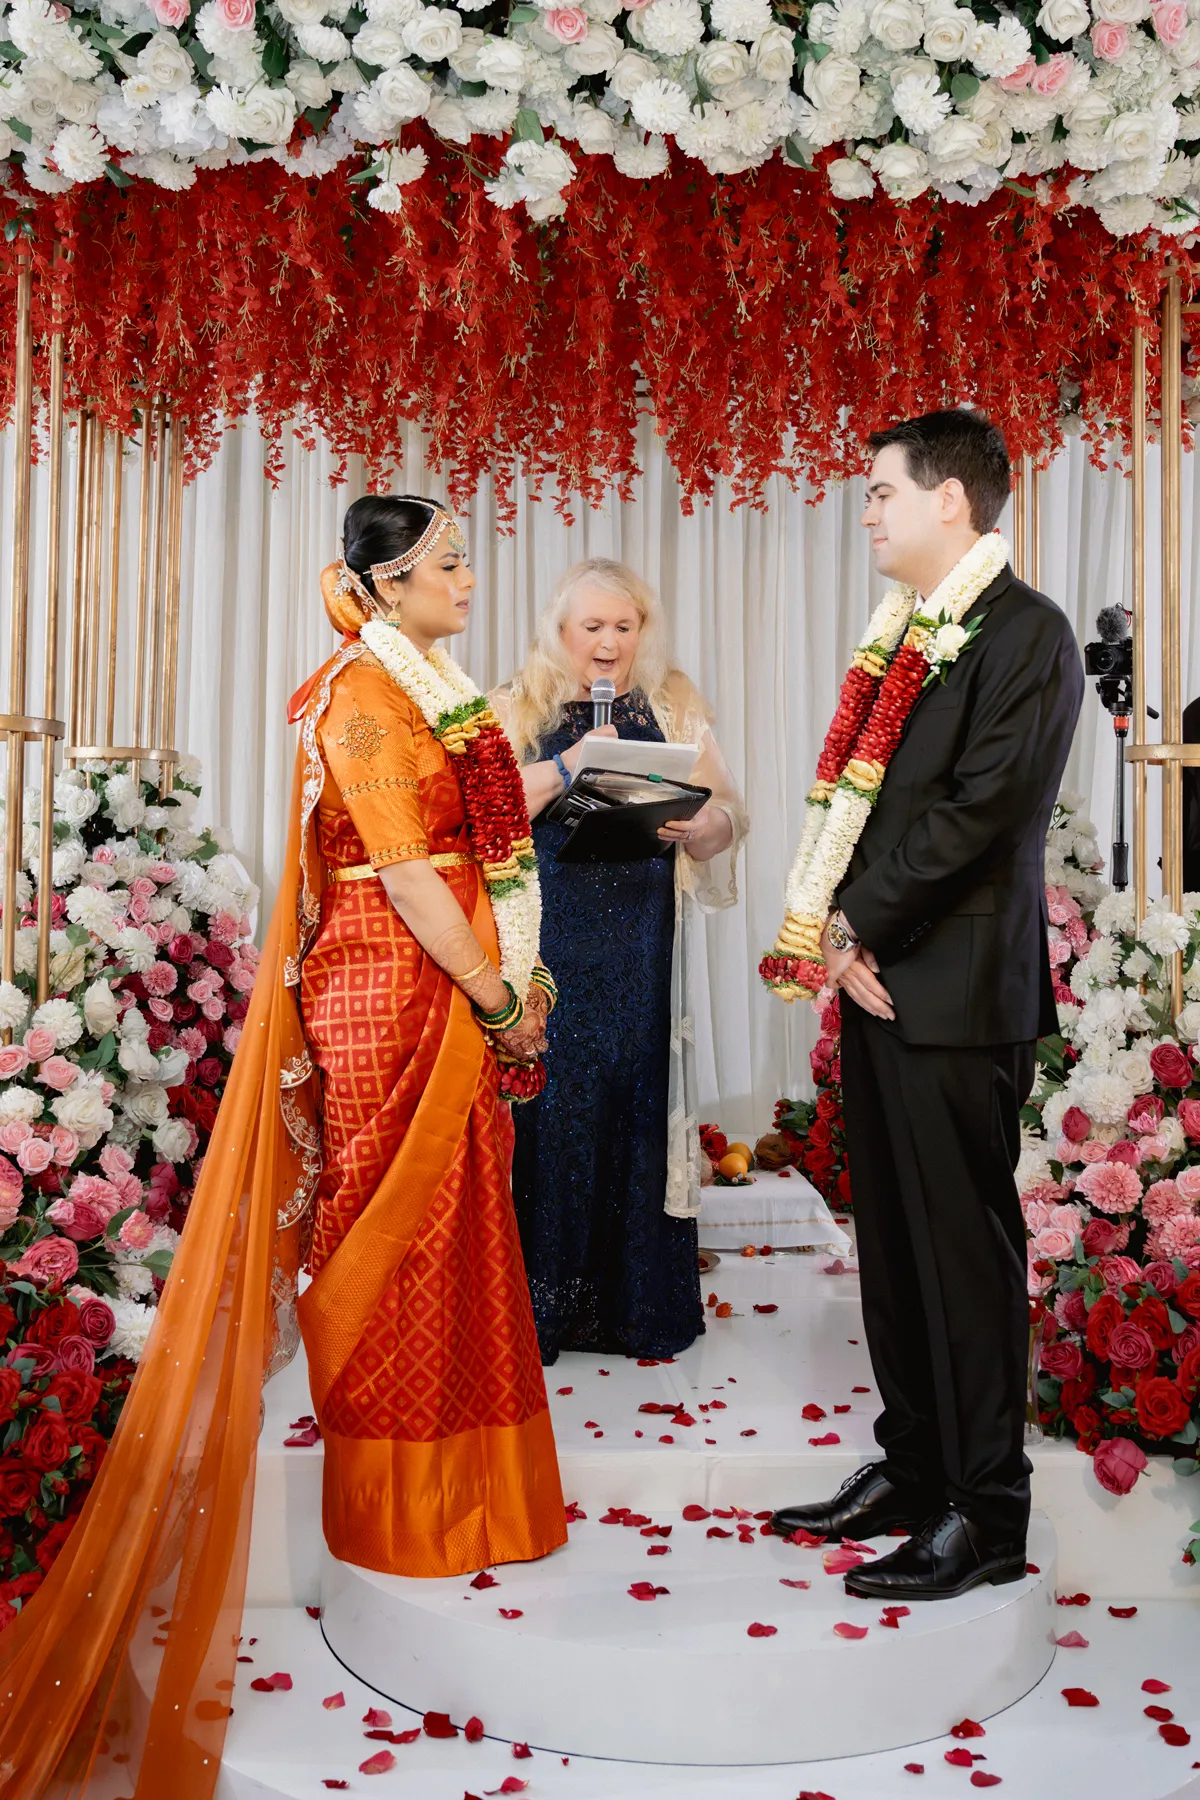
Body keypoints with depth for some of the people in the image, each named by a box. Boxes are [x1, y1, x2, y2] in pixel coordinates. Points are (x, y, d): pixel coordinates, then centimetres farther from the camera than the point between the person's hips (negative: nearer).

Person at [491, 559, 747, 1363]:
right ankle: (544, 1301, 9)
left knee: (637, 1096, 1)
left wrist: (694, 826, -18)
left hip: (643, 948, 1)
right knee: (551, 1101, -2)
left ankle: (642, 1300, 13)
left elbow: (728, 816, 4)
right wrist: (567, 766, -15)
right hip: (548, 941, -1)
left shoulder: (676, 709, 11)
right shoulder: (520, 708, 8)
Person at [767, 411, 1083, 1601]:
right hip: (877, 979, 9)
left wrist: (859, 924, -11)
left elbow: (975, 811, -18)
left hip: (957, 991, -8)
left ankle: (984, 1515, 13)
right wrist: (840, 935, 1)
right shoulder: (905, 634, 17)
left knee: (964, 1243, -1)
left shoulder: (1023, 632, -9)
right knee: (893, 1236, 15)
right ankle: (911, 1469, 29)